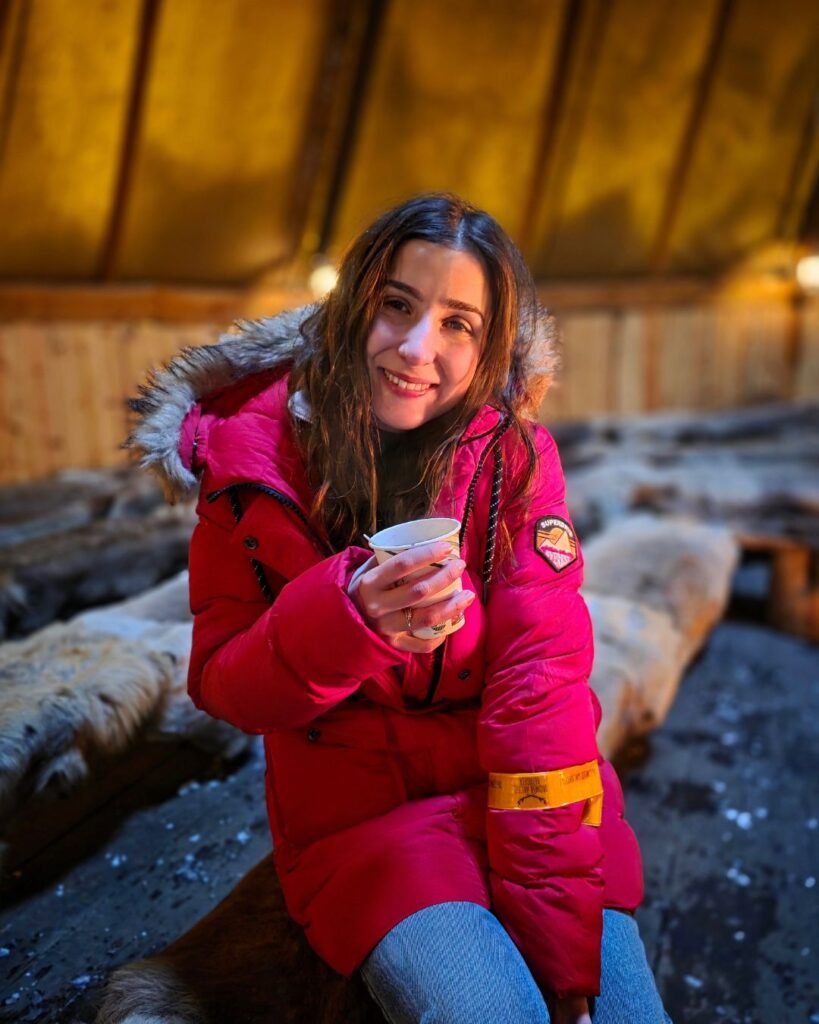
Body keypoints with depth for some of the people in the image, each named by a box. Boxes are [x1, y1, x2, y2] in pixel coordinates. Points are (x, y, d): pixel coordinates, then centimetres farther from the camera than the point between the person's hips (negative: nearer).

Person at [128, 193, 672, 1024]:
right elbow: (223, 686, -5)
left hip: (517, 789, 2)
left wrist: (564, 951, -17)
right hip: (358, 808, -1)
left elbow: (541, 678, -13)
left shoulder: (515, 452, -7)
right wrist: (349, 614, -27)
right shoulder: (254, 454, -8)